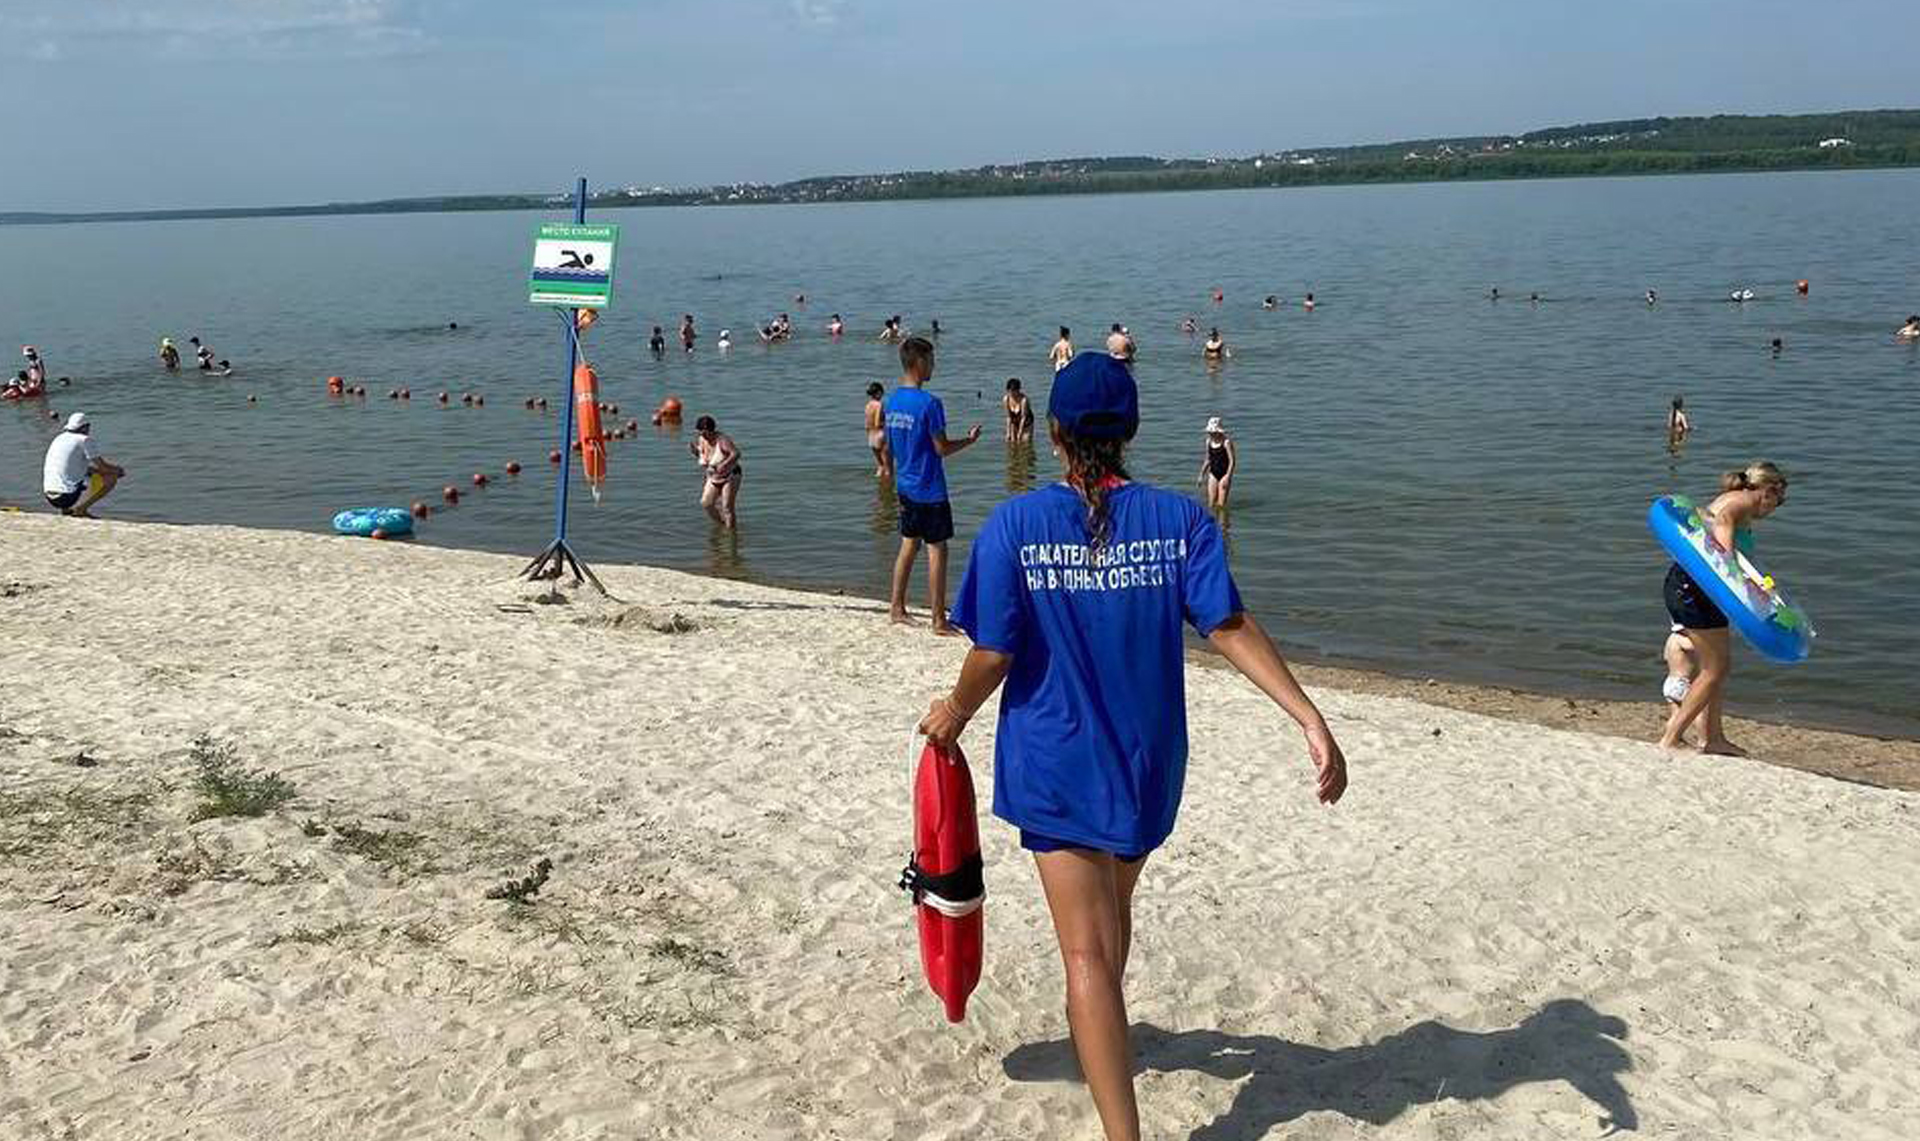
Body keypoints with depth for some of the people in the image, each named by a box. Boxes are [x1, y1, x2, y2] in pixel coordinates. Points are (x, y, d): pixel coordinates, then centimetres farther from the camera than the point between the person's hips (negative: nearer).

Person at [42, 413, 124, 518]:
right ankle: (80, 508, -7)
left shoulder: (60, 439, 18)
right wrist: (118, 470, 14)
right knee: (111, 477, 1)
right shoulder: (86, 440, -7)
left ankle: (66, 509, 15)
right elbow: (103, 468, -7)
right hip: (69, 496, -8)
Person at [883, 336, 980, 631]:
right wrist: (969, 440, 1)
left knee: (909, 544, 17)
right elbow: (942, 449, -15)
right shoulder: (930, 403, -18)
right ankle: (938, 620, 3)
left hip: (905, 487, 8)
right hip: (930, 490, -7)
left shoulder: (891, 400, 5)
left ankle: (897, 608, 22)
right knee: (936, 550, -1)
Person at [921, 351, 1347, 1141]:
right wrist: (1310, 719, -16)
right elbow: (1230, 629, -15)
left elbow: (993, 654, -13)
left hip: (1055, 764, -3)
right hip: (1149, 761, 4)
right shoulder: (1179, 519, -6)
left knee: (1087, 952, -1)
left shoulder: (1014, 525, -12)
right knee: (1114, 909, 29)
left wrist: (955, 713, 6)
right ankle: (1099, 1032, 55)